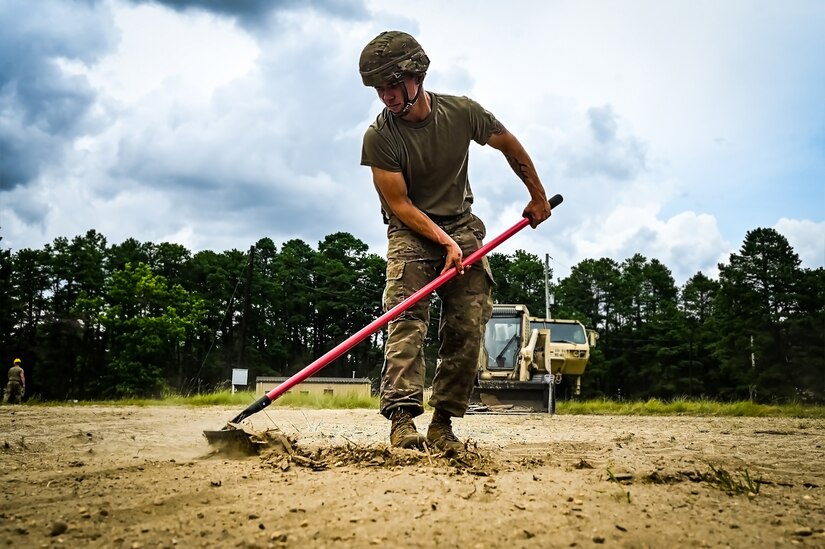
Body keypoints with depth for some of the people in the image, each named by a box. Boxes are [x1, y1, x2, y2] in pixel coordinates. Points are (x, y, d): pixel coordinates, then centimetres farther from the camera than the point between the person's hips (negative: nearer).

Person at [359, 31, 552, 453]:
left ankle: (442, 425, -1)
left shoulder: (462, 113, -8)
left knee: (468, 328, -7)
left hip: (462, 227, 3)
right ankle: (402, 419, -23)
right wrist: (444, 241, -24)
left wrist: (538, 195, 16)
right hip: (410, 232, -2)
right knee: (406, 320, -20)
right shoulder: (378, 137, -14)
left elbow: (509, 145, 10)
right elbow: (399, 204, -14)